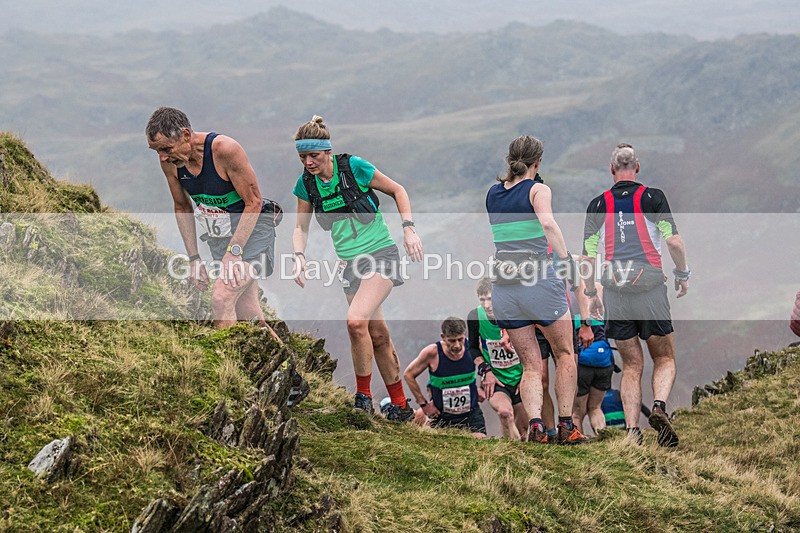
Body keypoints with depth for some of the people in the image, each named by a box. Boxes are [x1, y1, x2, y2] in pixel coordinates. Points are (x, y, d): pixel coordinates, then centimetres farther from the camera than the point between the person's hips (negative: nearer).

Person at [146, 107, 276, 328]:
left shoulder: (225, 149, -26)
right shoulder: (169, 162, -8)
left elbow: (254, 202, -19)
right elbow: (182, 207, 8)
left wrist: (234, 251, -24)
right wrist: (194, 258, 4)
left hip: (252, 229, -6)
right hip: (219, 235, 6)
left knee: (221, 298, -23)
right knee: (247, 315, 5)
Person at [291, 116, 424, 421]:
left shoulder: (354, 167, -13)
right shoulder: (306, 184, -1)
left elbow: (397, 190, -2)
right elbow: (301, 227, 10)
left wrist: (408, 228, -11)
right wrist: (299, 255, -7)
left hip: (380, 254, -5)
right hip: (349, 263, 5)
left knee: (356, 321, -24)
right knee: (377, 335, 6)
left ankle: (363, 397, -10)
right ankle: (401, 407, 17)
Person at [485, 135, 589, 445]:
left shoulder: (493, 194, 12)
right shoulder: (537, 189, -4)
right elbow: (547, 223, -23)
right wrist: (566, 260, -21)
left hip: (504, 287, 5)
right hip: (539, 280, -5)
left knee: (530, 365, 9)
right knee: (565, 354, 12)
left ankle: (535, 425, -10)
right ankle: (566, 427, 9)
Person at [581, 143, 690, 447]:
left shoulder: (598, 204, 6)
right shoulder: (652, 197, 1)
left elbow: (588, 255, 4)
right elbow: (673, 240, -6)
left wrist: (590, 293, 15)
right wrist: (682, 274, 9)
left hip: (614, 293, 2)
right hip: (650, 289, -2)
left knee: (631, 366, 10)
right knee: (665, 358, 12)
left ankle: (632, 432, -2)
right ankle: (659, 406, -17)